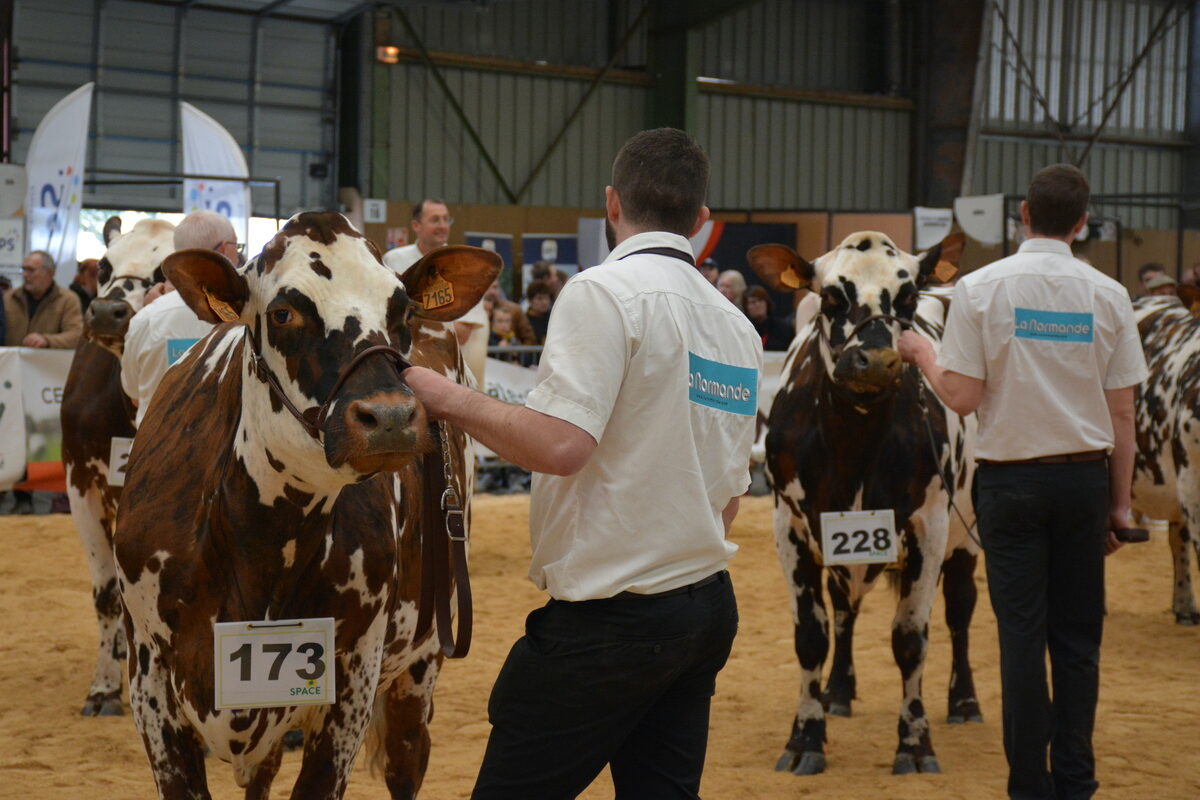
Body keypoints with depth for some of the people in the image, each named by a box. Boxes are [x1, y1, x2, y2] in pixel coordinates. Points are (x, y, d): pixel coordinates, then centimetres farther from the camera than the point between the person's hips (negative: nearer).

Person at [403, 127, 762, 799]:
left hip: (610, 618, -8)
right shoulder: (739, 327, 11)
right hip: (709, 609, 8)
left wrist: (451, 398, -10)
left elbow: (560, 444, -22)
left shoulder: (605, 291, -11)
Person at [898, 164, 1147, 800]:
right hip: (1085, 478, 2)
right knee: (1078, 636, 10)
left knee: (1023, 634, 4)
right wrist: (1120, 502, 8)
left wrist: (923, 355, 10)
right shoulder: (1107, 295, -1)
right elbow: (1122, 413, 0)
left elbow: (962, 398, -9)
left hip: (1011, 478, -1)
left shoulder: (980, 288, -7)